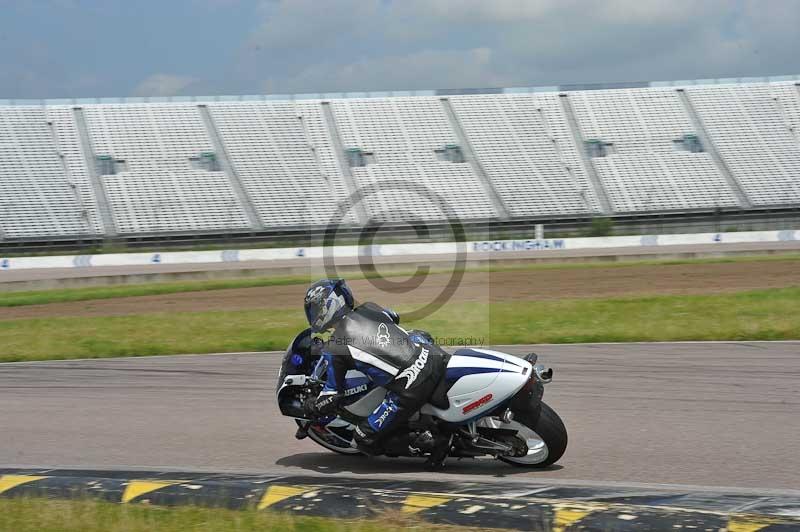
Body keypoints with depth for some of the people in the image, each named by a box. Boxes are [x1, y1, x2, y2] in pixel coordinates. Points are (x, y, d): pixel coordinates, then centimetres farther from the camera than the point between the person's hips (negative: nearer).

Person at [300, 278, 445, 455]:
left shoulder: (334, 348, -2)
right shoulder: (369, 309, 15)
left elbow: (332, 396, 3)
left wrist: (311, 408, 23)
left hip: (411, 389, -6)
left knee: (364, 438, 5)